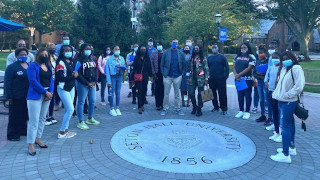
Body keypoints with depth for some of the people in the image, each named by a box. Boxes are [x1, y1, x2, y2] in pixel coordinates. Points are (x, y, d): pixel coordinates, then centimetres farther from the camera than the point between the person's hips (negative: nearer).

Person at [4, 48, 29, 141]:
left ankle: (23, 130, 29)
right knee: (15, 116, 1)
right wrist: (9, 96, -16)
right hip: (17, 97, -6)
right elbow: (7, 83, -11)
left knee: (25, 115, 15)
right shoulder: (12, 67, -7)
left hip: (28, 96, 6)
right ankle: (12, 135, 11)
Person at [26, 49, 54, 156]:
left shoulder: (49, 67, 15)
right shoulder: (33, 66, -5)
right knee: (34, 120, -7)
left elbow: (51, 80, 10)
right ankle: (30, 145, -1)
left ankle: (38, 139, 26)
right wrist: (45, 92, -15)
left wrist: (51, 93, -7)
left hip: (47, 95, 7)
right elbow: (33, 81, -14)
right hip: (35, 96, -6)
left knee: (42, 118, 13)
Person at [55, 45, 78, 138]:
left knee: (67, 110, 12)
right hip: (63, 88, -8)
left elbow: (74, 72, 15)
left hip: (71, 88, 8)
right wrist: (73, 76, -16)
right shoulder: (61, 63, -14)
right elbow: (61, 78, -20)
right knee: (70, 109, -9)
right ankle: (62, 132, 2)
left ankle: (66, 129, 23)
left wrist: (75, 74, -6)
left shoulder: (71, 62, 11)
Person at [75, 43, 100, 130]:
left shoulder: (91, 59, 11)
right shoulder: (79, 60, -9)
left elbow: (95, 71, 11)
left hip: (92, 84, 7)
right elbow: (78, 74, -14)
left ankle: (90, 119, 30)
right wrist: (87, 83, -16)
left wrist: (94, 81, -4)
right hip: (82, 84, -7)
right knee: (81, 102, -1)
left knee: (92, 101, 13)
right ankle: (81, 122, 4)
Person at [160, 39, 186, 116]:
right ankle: (165, 109, 13)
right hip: (167, 76, -1)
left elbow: (184, 65, 9)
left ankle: (178, 109, 17)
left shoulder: (181, 54, 5)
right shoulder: (166, 53, 2)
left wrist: (181, 73, 0)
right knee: (166, 93, 3)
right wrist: (163, 73, -5)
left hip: (177, 76, 1)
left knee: (177, 93, 8)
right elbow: (162, 64, 2)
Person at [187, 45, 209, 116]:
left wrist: (206, 79, -9)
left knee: (200, 94, 3)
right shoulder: (191, 58, 11)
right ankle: (194, 107, 22)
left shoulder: (203, 59, -2)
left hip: (200, 79, -4)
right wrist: (188, 77, 10)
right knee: (191, 94, 1)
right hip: (192, 79, 4)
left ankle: (199, 109, 13)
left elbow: (206, 69, -4)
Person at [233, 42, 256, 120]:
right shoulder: (237, 56, 12)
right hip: (238, 79, 5)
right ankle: (241, 111, 20)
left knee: (247, 96, 2)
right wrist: (236, 75, -11)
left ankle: (247, 112, 10)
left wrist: (239, 74, -16)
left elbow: (249, 68, -13)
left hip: (247, 79, -5)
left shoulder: (251, 57, -3)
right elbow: (234, 67, 7)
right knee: (240, 95, 10)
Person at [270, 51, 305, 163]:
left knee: (285, 126, -9)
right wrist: (277, 93, 8)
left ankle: (285, 155, -3)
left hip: (288, 102, -9)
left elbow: (299, 86, -22)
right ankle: (291, 148, 34)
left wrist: (287, 95, -17)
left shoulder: (296, 69, -15)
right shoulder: (284, 68, 13)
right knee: (290, 123, 19)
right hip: (283, 101, 10)